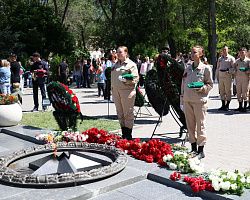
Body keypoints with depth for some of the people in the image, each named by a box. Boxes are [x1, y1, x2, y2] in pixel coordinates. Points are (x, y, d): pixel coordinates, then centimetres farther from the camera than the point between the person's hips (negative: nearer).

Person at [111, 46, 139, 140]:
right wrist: (112, 89, 17)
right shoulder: (116, 64, 19)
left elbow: (136, 78, -9)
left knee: (128, 114, -3)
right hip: (116, 91, 7)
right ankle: (123, 134, 18)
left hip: (127, 91, -7)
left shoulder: (131, 64, -1)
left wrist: (126, 80, -22)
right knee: (120, 114, 9)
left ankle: (128, 135, 4)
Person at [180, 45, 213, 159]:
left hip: (199, 100, -5)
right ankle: (193, 149, 22)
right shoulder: (188, 68, 11)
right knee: (190, 124, 10)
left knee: (200, 125, 0)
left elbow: (210, 84, 1)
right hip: (187, 100, 5)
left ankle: (200, 150, 10)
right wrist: (182, 96, 13)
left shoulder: (206, 68, -3)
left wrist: (203, 88, -17)